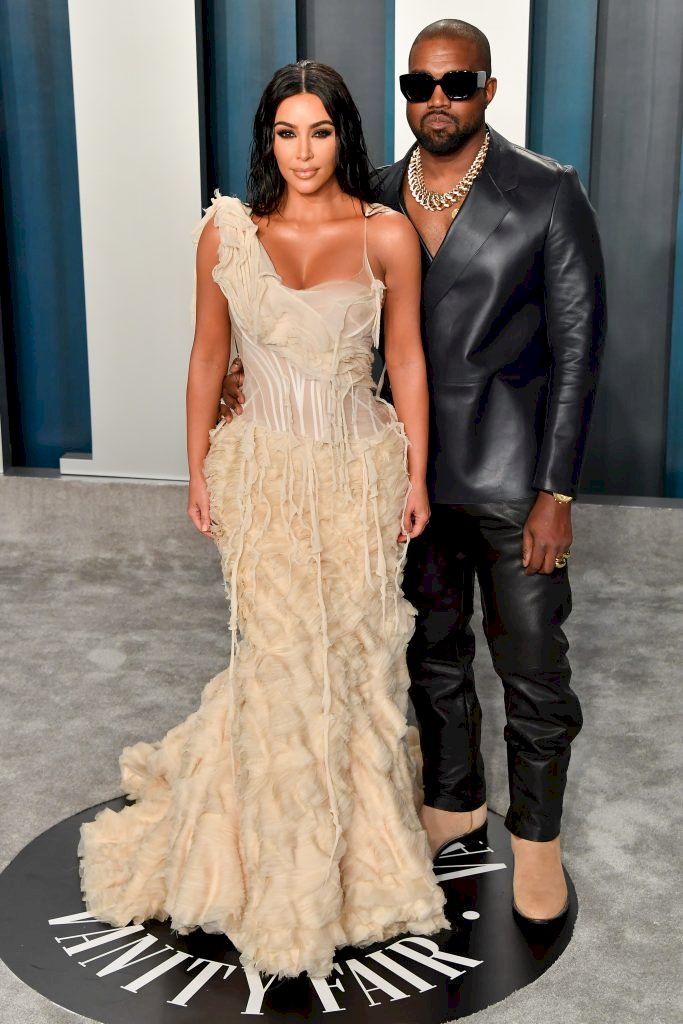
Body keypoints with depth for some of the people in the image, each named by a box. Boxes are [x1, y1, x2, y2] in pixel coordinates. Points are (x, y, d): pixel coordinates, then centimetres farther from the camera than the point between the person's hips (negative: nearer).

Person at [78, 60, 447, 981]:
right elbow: (208, 359, 5)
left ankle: (359, 851, 34)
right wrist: (198, 471, 5)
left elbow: (407, 359, 2)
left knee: (357, 658, 10)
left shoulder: (388, 234, -4)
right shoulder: (226, 233, -2)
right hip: (266, 473, 0)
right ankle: (288, 874, 27)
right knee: (282, 659, 5)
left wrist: (418, 473, 1)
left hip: (361, 471, 0)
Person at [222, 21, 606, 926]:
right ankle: (455, 798, 40)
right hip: (417, 469, 4)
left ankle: (536, 831, 29)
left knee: (531, 664, 6)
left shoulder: (548, 194, -9)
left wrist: (556, 493, -13)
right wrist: (260, 373, -10)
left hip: (513, 477, -4)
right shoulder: (378, 199, 2)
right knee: (434, 651, 18)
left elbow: (577, 346, -9)